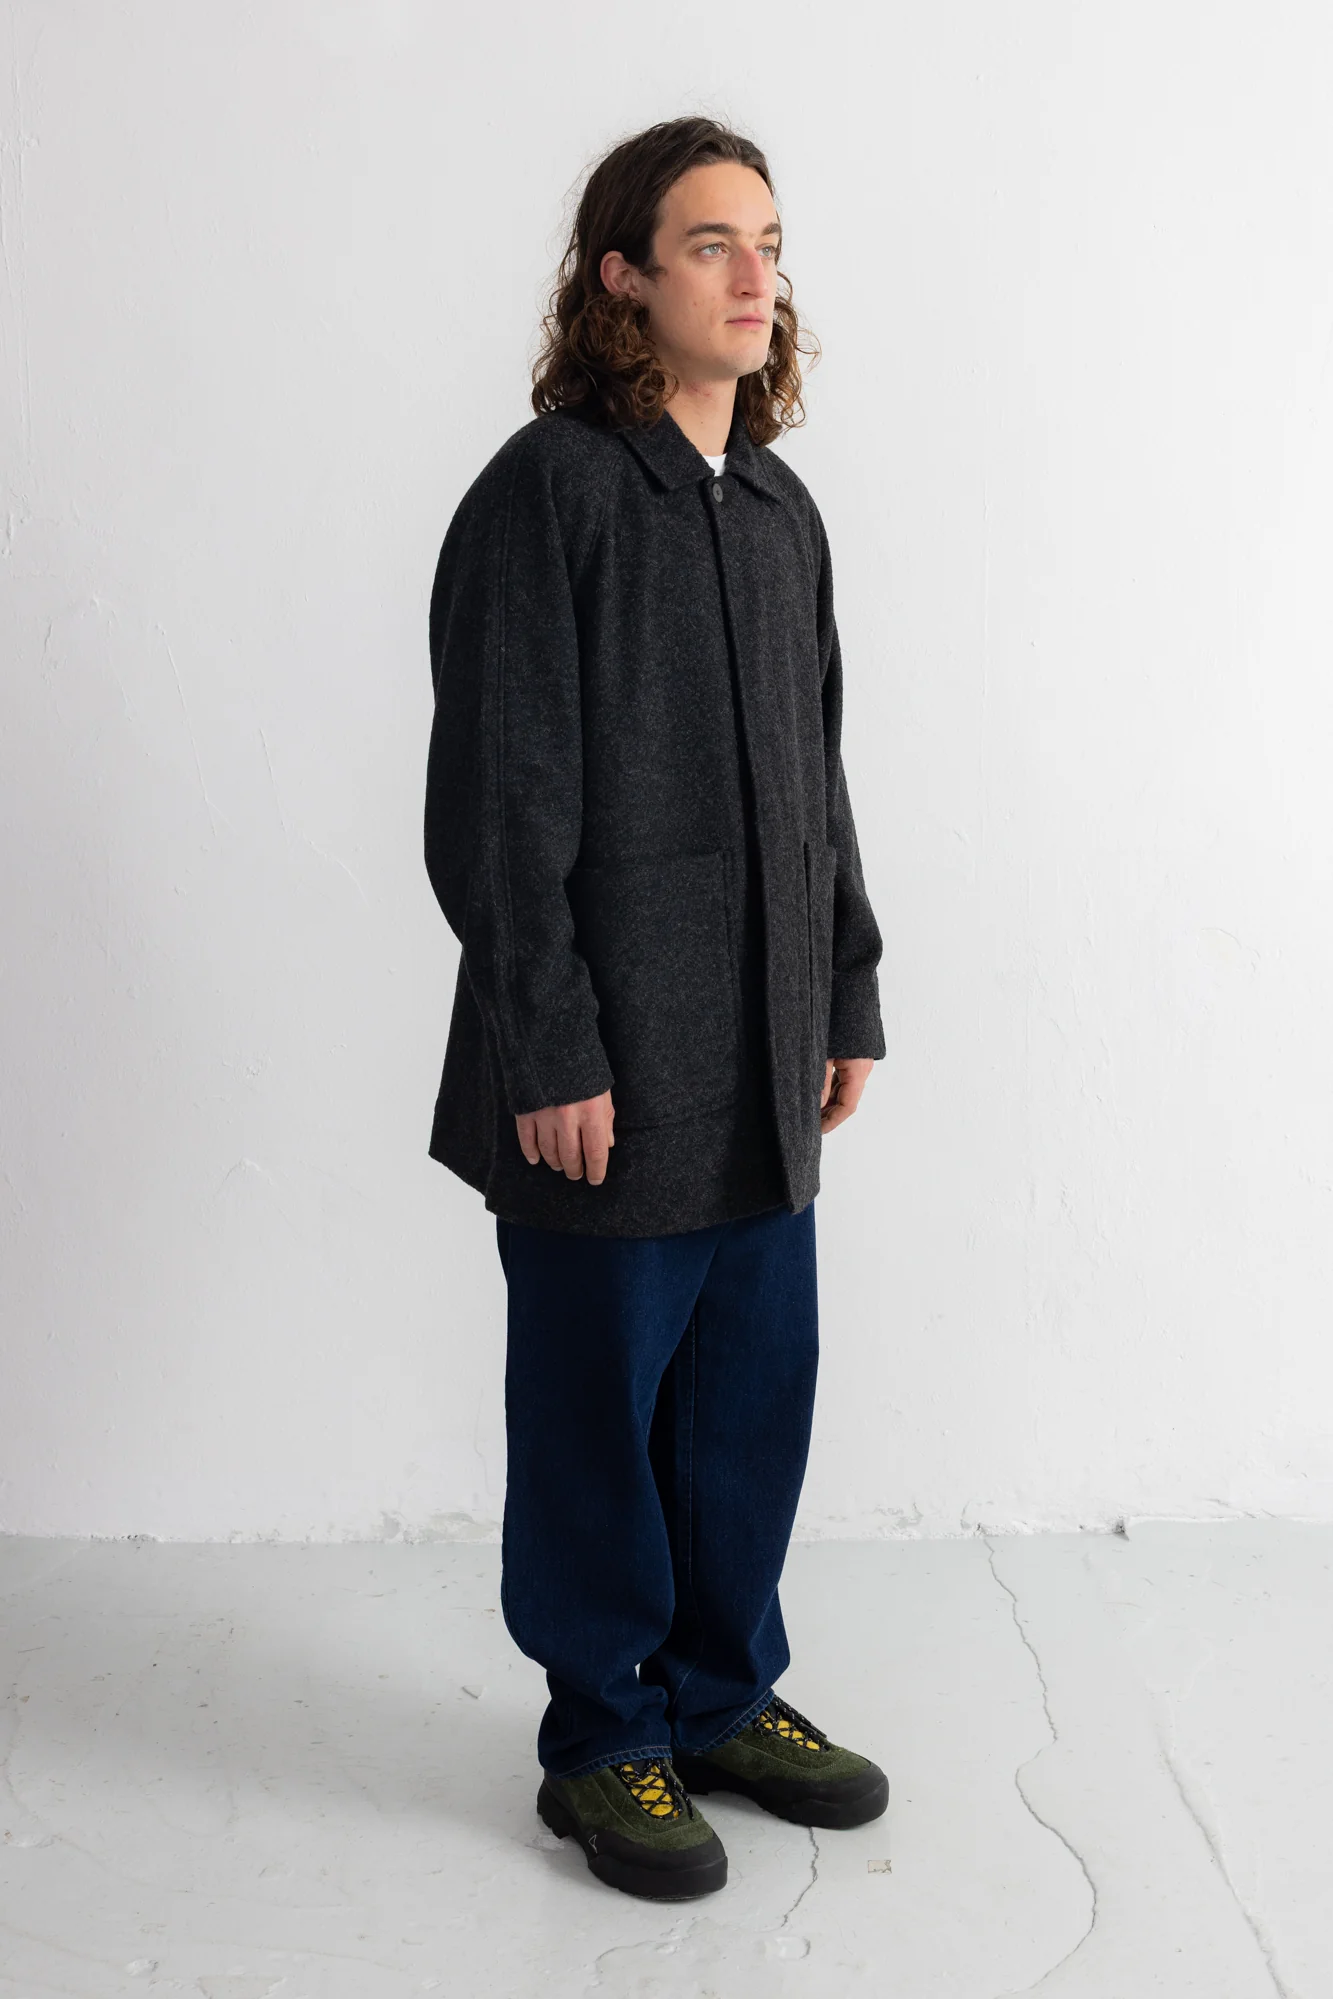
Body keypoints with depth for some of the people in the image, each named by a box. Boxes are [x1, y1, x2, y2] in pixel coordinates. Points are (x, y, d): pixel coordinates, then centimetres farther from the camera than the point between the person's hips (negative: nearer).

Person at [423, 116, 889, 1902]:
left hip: (765, 1075, 7)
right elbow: (497, 801, -14)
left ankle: (726, 1693, 34)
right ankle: (605, 1737, 25)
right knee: (598, 1412, 7)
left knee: (754, 1392, 15)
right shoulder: (547, 490, -10)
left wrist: (850, 995, 14)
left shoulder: (781, 509, 12)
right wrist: (549, 1052, -16)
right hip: (610, 1075, -7)